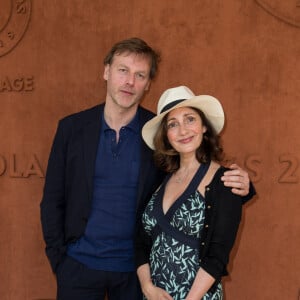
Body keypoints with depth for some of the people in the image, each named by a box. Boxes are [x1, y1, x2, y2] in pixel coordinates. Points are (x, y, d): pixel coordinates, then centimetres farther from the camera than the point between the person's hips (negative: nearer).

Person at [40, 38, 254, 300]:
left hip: (136, 268, 0)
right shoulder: (72, 128, -3)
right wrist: (57, 257, -3)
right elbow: (53, 200, 2)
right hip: (79, 265, 1)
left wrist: (239, 185, -20)